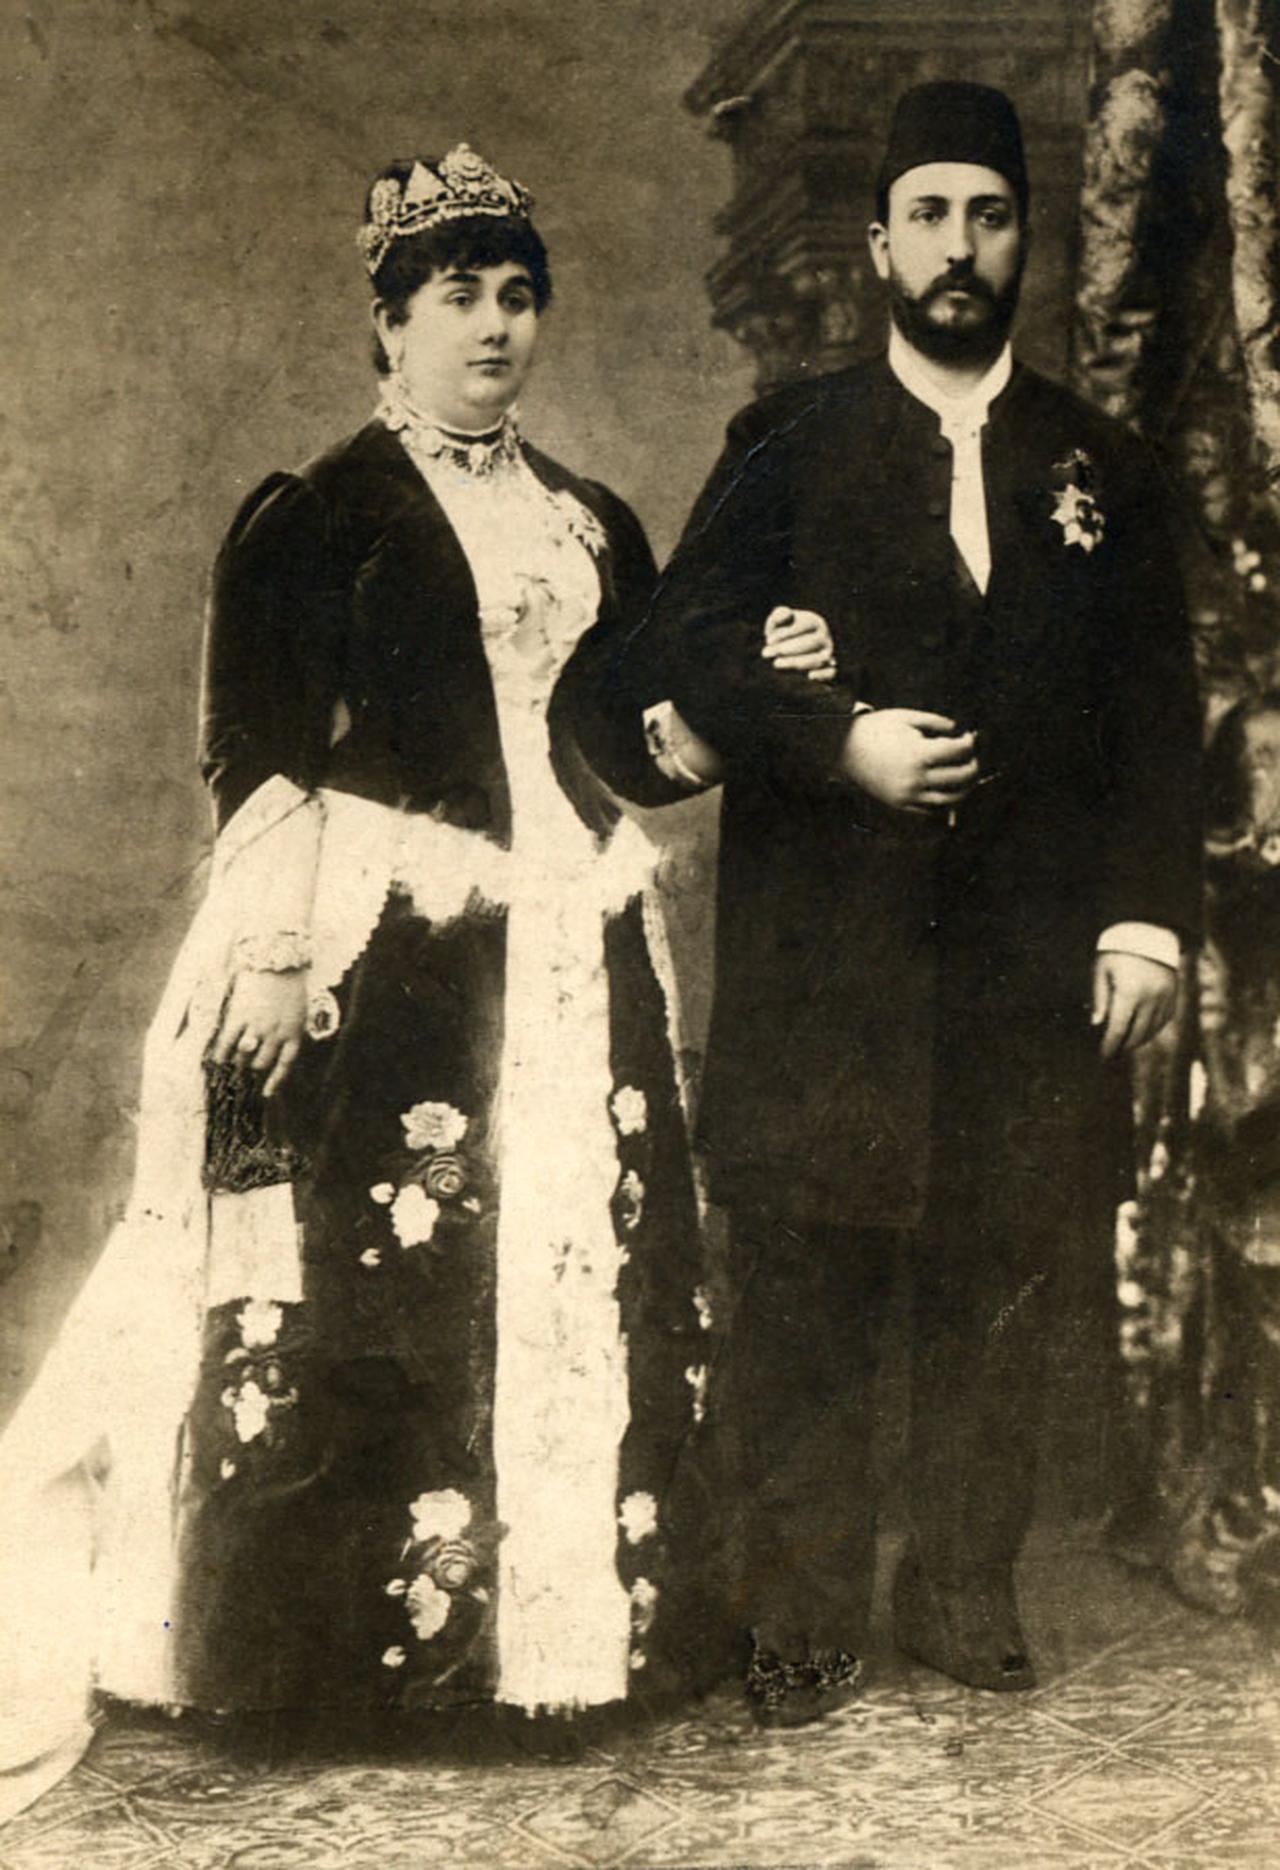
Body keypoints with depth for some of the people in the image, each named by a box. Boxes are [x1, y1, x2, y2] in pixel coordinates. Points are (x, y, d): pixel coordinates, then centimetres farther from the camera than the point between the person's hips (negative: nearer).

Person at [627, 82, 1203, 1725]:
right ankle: (804, 1615, 10)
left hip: (1031, 959, 2)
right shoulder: (789, 448, 8)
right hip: (818, 951, -1)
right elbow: (679, 650, 0)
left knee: (998, 1284, 6)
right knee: (800, 1291, 0)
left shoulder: (1103, 472, 14)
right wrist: (841, 743, -14)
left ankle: (965, 1591, 19)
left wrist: (1147, 914, 0)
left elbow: (1156, 715, 10)